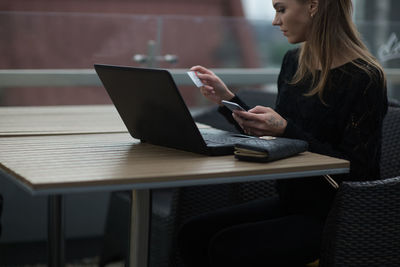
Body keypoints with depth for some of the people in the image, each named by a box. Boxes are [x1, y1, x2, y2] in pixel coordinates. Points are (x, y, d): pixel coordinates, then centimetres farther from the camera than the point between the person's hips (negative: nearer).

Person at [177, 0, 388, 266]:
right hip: (291, 203, 8)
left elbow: (356, 169, -19)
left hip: (338, 217, -7)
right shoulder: (294, 62, 6)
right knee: (192, 233, -7)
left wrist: (286, 130, -24)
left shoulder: (364, 78, -17)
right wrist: (227, 99, 7)